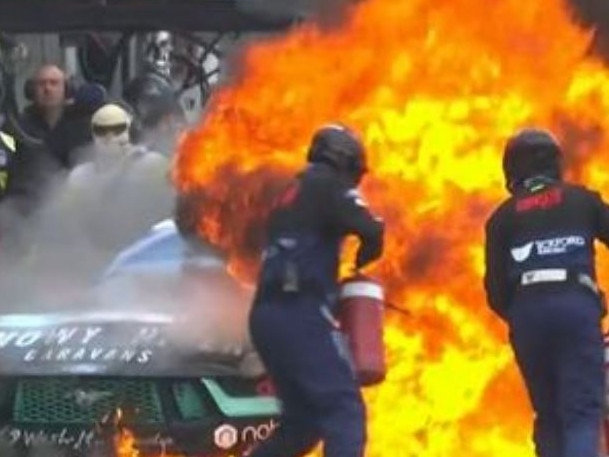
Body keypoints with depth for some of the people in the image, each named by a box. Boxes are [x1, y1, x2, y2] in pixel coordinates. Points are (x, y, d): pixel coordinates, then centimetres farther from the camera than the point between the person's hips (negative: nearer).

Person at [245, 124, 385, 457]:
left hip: (268, 314, 9)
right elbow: (371, 231, -12)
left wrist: (332, 286, 22)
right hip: (300, 313, -9)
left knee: (302, 419, 14)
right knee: (344, 411, -11)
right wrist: (361, 261, 9)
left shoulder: (291, 192, 26)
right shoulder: (328, 183, 1)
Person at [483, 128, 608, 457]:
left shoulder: (503, 216, 17)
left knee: (548, 414, 14)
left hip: (528, 312, 2)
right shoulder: (582, 200, 16)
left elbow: (495, 287, 10)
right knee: (582, 412, -8)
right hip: (577, 306, -2)